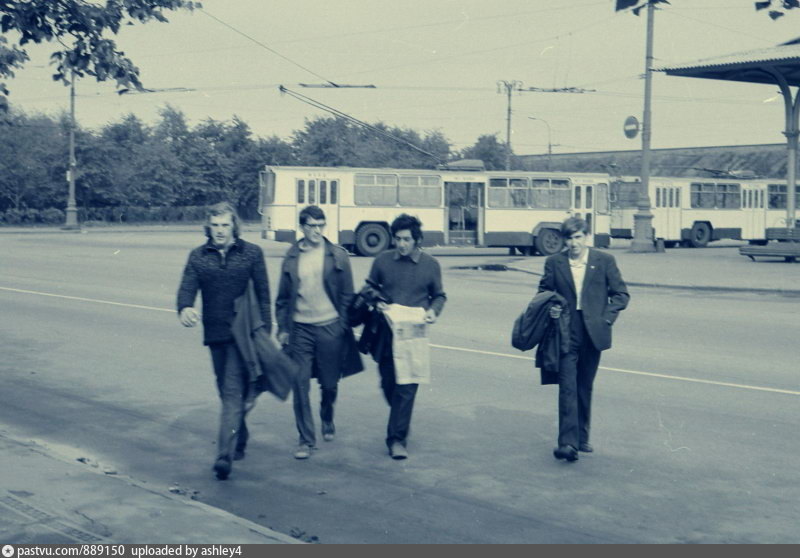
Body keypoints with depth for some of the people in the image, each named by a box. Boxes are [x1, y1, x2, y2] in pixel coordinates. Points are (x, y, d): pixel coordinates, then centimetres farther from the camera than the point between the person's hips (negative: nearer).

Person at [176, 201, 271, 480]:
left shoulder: (252, 253, -1)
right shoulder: (198, 256, 6)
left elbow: (263, 293, -1)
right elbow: (187, 287, -5)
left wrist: (264, 331, -7)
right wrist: (185, 308, -28)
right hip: (214, 333, 4)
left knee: (233, 392, -12)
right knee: (226, 391, 17)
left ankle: (225, 454, -17)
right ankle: (240, 439, 36)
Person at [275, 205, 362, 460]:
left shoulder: (338, 255, 0)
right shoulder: (292, 257, 4)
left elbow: (347, 295, 3)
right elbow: (283, 297, 9)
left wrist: (344, 325, -3)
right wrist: (282, 328, 4)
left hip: (330, 327, -1)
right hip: (300, 328, 1)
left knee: (329, 383, 9)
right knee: (300, 385, -3)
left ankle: (327, 419, 40)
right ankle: (306, 439, 8)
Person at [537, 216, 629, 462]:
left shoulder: (604, 261, 2)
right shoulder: (554, 262, 3)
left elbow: (621, 294, 5)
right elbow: (543, 292, 13)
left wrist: (605, 319, -5)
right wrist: (549, 309, -8)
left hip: (593, 333, 1)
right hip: (566, 334, -1)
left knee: (585, 388, 12)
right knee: (567, 387, -10)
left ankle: (581, 438, 23)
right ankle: (568, 443, -15)